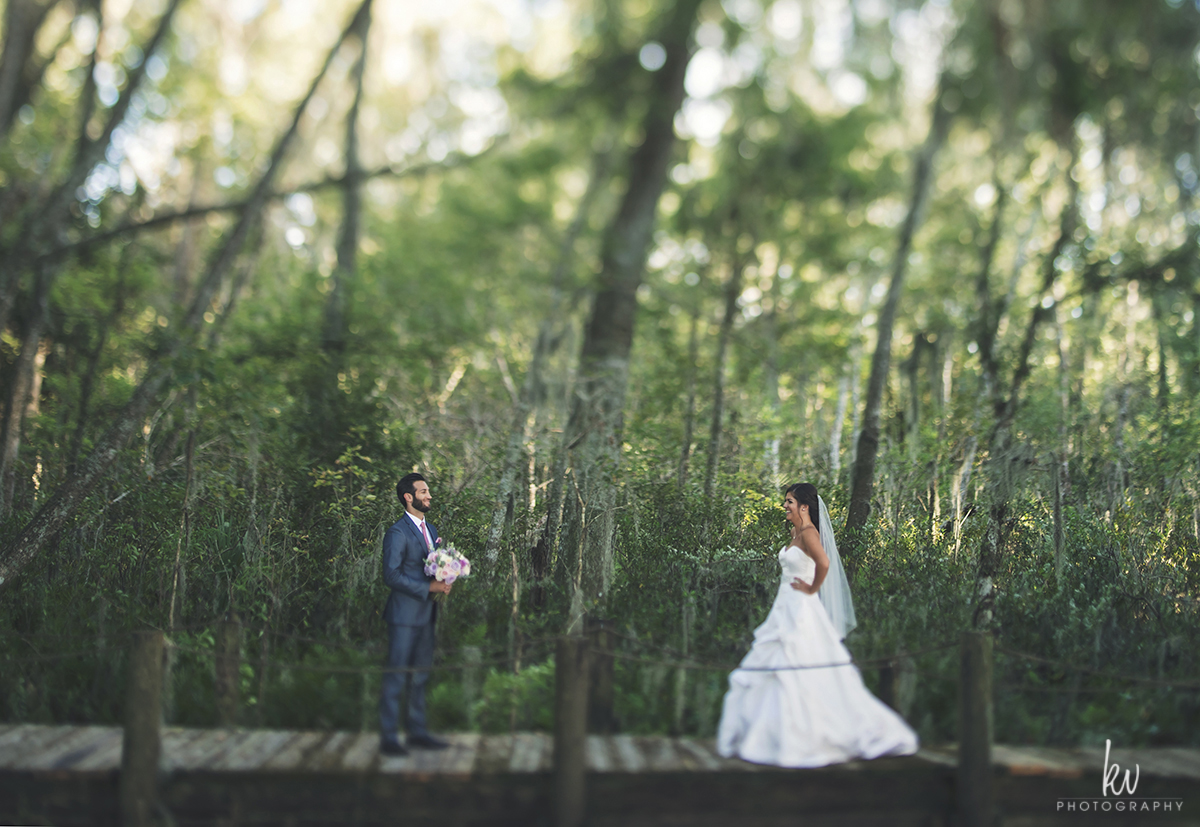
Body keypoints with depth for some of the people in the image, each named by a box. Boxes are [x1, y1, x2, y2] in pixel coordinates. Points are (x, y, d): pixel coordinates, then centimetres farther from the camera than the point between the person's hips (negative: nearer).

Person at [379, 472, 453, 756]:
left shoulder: (431, 529, 15)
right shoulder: (397, 533, -12)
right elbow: (392, 575, -18)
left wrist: (444, 581, 0)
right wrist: (428, 587, -19)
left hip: (426, 614, 8)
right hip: (404, 614, -8)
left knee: (420, 677, 14)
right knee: (396, 677, -3)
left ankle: (417, 731, 23)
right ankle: (388, 737, 4)